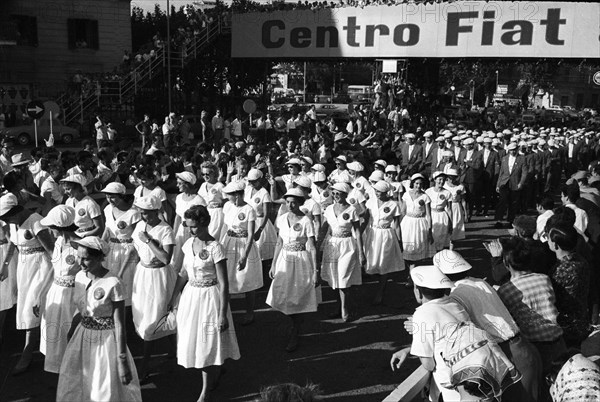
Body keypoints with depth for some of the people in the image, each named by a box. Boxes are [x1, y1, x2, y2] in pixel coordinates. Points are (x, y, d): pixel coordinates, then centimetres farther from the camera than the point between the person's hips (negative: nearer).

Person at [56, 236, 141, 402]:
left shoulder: (112, 284, -22)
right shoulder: (79, 276, -3)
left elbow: (120, 325, -19)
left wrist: (122, 362, -18)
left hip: (106, 341, -6)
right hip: (82, 337, 6)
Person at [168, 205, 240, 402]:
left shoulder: (215, 248, -19)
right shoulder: (189, 243, 0)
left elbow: (223, 284, -18)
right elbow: (183, 273, 12)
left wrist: (223, 314, -19)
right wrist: (173, 298, 14)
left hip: (209, 297, -6)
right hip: (190, 295, 7)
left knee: (208, 343, 4)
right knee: (194, 340, 15)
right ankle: (212, 377, 38)